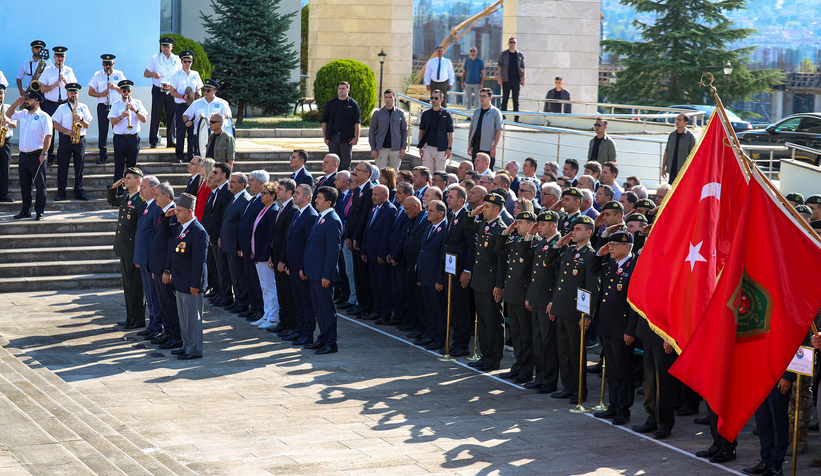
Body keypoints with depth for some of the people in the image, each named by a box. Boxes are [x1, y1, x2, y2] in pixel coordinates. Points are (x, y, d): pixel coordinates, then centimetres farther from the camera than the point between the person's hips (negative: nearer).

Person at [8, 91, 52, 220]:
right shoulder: (23, 114, 13)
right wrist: (17, 103, 10)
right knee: (24, 184, 10)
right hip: (23, 155, 7)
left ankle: (40, 212, 1)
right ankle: (25, 211, 17)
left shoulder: (44, 117, -7)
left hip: (36, 156, -7)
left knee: (40, 185, -3)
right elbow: (9, 114, 26)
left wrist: (44, 153, -18)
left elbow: (48, 136, -11)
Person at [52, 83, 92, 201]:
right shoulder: (62, 108, 8)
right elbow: (56, 124, 2)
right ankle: (61, 193, 0)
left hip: (80, 139, 1)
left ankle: (79, 192, 7)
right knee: (62, 167, -3)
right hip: (65, 139, -1)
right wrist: (67, 131, -12)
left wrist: (81, 119, -12)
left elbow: (87, 125, 8)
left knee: (79, 167, 1)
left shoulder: (83, 107, 12)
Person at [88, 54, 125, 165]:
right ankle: (103, 155, 7)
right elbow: (90, 92, 7)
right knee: (102, 131, 0)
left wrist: (116, 87, -12)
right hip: (103, 107, 0)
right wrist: (101, 94, -11)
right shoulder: (97, 75, 8)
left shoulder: (119, 74, 8)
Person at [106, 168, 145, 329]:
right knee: (127, 285, 15)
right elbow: (111, 200, 32)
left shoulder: (142, 201, -16)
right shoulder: (124, 198, 10)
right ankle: (130, 317, 23)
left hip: (134, 250, -9)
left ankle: (138, 319, 6)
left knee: (136, 285, -1)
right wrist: (114, 186, 12)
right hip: (123, 249, 9)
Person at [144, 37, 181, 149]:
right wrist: (153, 74, -13)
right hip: (158, 91, -1)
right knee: (155, 116, -3)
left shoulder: (177, 60, 13)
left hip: (172, 92, 1)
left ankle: (170, 141, 8)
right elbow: (145, 73, 9)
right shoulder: (155, 58, 9)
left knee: (171, 117, 1)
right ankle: (153, 141, 3)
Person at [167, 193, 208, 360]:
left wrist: (195, 283, -20)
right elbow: (173, 252, 20)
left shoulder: (198, 231, -19)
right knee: (183, 315, 16)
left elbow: (199, 260, -20)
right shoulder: (180, 228, 11)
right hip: (179, 281, 9)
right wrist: (168, 271, 15)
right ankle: (187, 345, 27)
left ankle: (195, 349, 7)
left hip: (190, 282, -9)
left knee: (192, 316, -1)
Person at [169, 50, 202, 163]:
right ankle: (179, 156, 2)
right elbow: (172, 91, 0)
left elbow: (198, 90, 17)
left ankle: (192, 155, 9)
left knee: (193, 130, 2)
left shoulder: (195, 75, 12)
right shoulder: (176, 75, 3)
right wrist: (183, 96, -15)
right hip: (180, 106, -3)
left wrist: (198, 95, -6)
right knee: (180, 130, -4)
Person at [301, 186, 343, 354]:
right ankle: (323, 339, 25)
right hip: (312, 272, 10)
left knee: (326, 308, -2)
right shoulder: (320, 218, 14)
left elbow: (333, 251, -19)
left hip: (322, 274, -10)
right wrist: (303, 267, 17)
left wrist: (326, 275, -20)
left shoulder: (333, 222, -16)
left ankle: (331, 343, 4)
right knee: (317, 307, 15)